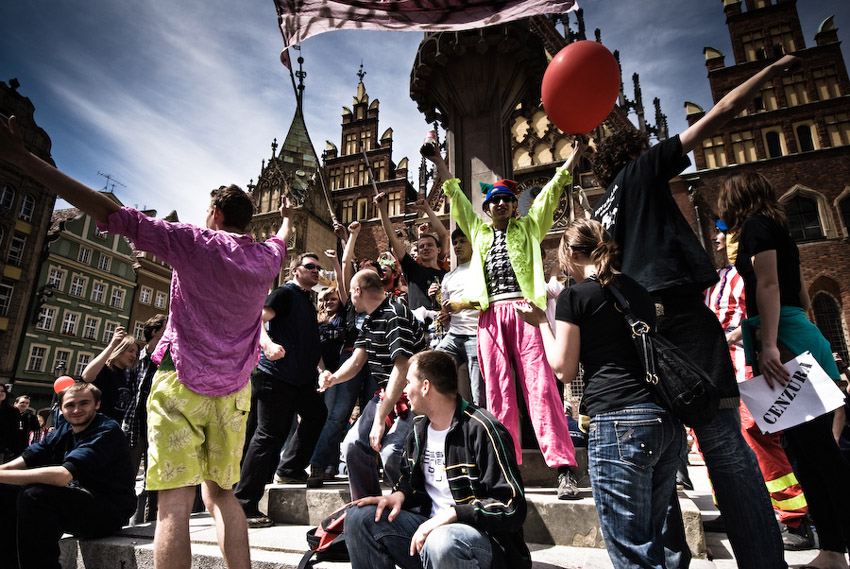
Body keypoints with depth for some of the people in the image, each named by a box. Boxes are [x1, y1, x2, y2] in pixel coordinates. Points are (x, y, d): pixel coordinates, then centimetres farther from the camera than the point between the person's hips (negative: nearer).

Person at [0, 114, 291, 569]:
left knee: (175, 502, -6)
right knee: (222, 495, 14)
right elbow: (281, 240, 34)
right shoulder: (265, 258, 9)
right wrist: (288, 217, 57)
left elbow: (110, 213, -8)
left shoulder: (194, 241, -4)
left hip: (183, 381, -5)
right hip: (233, 389, 5)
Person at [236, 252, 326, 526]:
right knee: (268, 436, -7)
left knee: (317, 414, 14)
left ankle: (290, 468, 26)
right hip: (275, 375, -9)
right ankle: (244, 505, 2)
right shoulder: (285, 293, -5)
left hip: (301, 378, 9)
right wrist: (268, 344, -37)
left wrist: (324, 370, 25)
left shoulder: (308, 301, 20)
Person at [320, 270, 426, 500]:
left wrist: (380, 420, -26)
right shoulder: (369, 321, 12)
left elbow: (402, 369, -26)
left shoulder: (396, 315, -20)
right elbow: (357, 360, 6)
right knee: (354, 445, 4)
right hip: (385, 394, 10)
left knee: (391, 452, -24)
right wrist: (333, 378, -16)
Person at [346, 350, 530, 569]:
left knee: (441, 542, -40)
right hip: (430, 528, 8)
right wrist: (400, 495, -2)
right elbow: (411, 481, 22)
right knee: (360, 516, -5)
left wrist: (451, 514, -27)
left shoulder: (483, 430, -18)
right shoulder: (419, 429, 8)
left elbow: (512, 508, -20)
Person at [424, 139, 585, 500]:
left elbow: (550, 193, 16)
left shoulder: (528, 227, 20)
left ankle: (564, 469, -11)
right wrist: (440, 164, 33)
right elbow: (456, 196, 30)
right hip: (491, 315, 3)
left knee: (540, 386, -11)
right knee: (498, 391, 0)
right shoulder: (479, 230, 25)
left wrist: (572, 158, 12)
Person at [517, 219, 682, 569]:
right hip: (666, 420, 8)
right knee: (654, 538, 20)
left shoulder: (575, 295, -4)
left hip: (619, 424, -8)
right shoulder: (639, 290, 16)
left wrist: (541, 322, 11)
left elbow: (565, 368, 0)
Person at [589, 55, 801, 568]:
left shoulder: (601, 212, 26)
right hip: (677, 309, -6)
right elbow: (720, 114, 14)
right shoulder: (643, 170, 11)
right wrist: (774, 69, 27)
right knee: (723, 439, -9)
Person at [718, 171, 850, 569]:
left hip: (784, 339, -10)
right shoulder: (777, 228, 23)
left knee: (815, 446, -7)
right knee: (811, 445, 10)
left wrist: (769, 344, -24)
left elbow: (768, 285, -17)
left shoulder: (756, 226, -3)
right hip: (801, 336, 10)